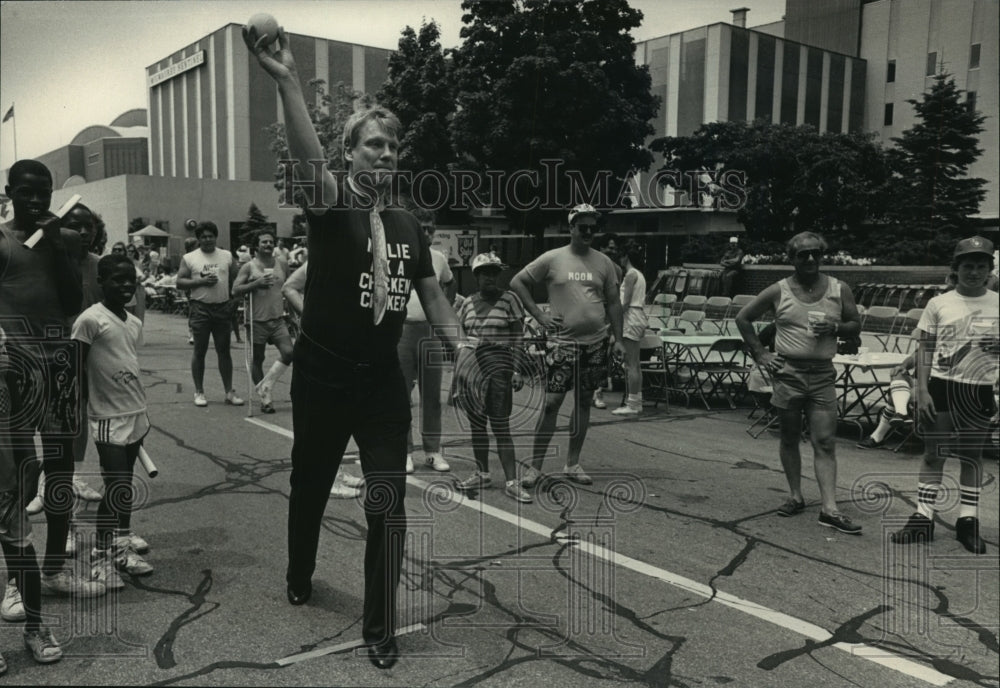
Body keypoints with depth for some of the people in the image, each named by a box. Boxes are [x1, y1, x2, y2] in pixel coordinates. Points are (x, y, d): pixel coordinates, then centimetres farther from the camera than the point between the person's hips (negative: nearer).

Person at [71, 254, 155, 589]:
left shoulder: (134, 323, 10)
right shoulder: (90, 319, -13)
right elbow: (76, 369, -11)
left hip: (137, 416, 7)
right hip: (110, 420, -7)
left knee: (125, 488, 15)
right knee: (117, 491, -6)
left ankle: (122, 547, 26)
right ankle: (100, 558, 7)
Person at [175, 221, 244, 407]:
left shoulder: (227, 256, 8)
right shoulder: (189, 258, 2)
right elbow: (179, 282, -2)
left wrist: (232, 293, -4)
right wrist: (201, 282, -14)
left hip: (223, 307, 2)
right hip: (200, 308, -2)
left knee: (224, 351, 6)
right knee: (200, 351, 4)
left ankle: (229, 391, 12)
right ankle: (199, 392, 13)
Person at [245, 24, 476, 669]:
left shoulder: (408, 223, 6)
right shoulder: (331, 204, -10)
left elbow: (430, 290, 15)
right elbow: (308, 155, -31)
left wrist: (460, 342, 1)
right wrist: (288, 81, -46)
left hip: (383, 379, 3)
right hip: (322, 377, -3)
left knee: (388, 503, -2)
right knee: (310, 486, 17)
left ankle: (380, 629, 13)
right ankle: (300, 580, 46)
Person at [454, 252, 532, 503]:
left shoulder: (509, 299, -1)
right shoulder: (468, 304, 12)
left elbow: (518, 338, -2)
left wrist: (517, 369, -9)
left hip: (498, 366, -5)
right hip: (471, 366, 5)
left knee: (501, 426, -7)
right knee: (476, 424, 11)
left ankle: (511, 481, -4)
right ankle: (482, 473, 23)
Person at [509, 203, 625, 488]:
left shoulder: (604, 262, 8)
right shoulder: (552, 259, -1)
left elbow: (613, 302, 11)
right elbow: (517, 282, 4)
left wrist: (618, 339, 4)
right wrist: (539, 315, -4)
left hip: (595, 342, 4)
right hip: (562, 341, -3)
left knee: (583, 403, 9)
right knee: (552, 402, -6)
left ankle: (572, 464, 21)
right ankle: (535, 466, 4)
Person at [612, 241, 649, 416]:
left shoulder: (631, 274, -11)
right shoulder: (639, 274, 16)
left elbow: (625, 302, -16)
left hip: (631, 317, -10)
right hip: (639, 315, 10)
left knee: (631, 364, -8)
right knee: (634, 364, 13)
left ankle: (632, 405, -6)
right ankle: (636, 401, 17)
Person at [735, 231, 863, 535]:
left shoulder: (839, 289, 3)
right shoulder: (778, 291, 0)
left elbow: (855, 326, 11)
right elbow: (743, 318, 6)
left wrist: (835, 327, -12)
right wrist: (760, 354, 0)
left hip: (823, 373, 0)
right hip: (787, 372, 0)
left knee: (825, 442, -5)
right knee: (790, 437, 8)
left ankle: (829, 509, -6)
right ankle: (795, 497, 21)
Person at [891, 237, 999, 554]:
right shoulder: (938, 304, 0)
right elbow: (924, 348, 2)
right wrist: (922, 390, -5)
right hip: (941, 386, 0)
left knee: (972, 456, 9)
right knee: (933, 454, 5)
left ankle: (968, 521, 20)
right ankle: (923, 518, 12)